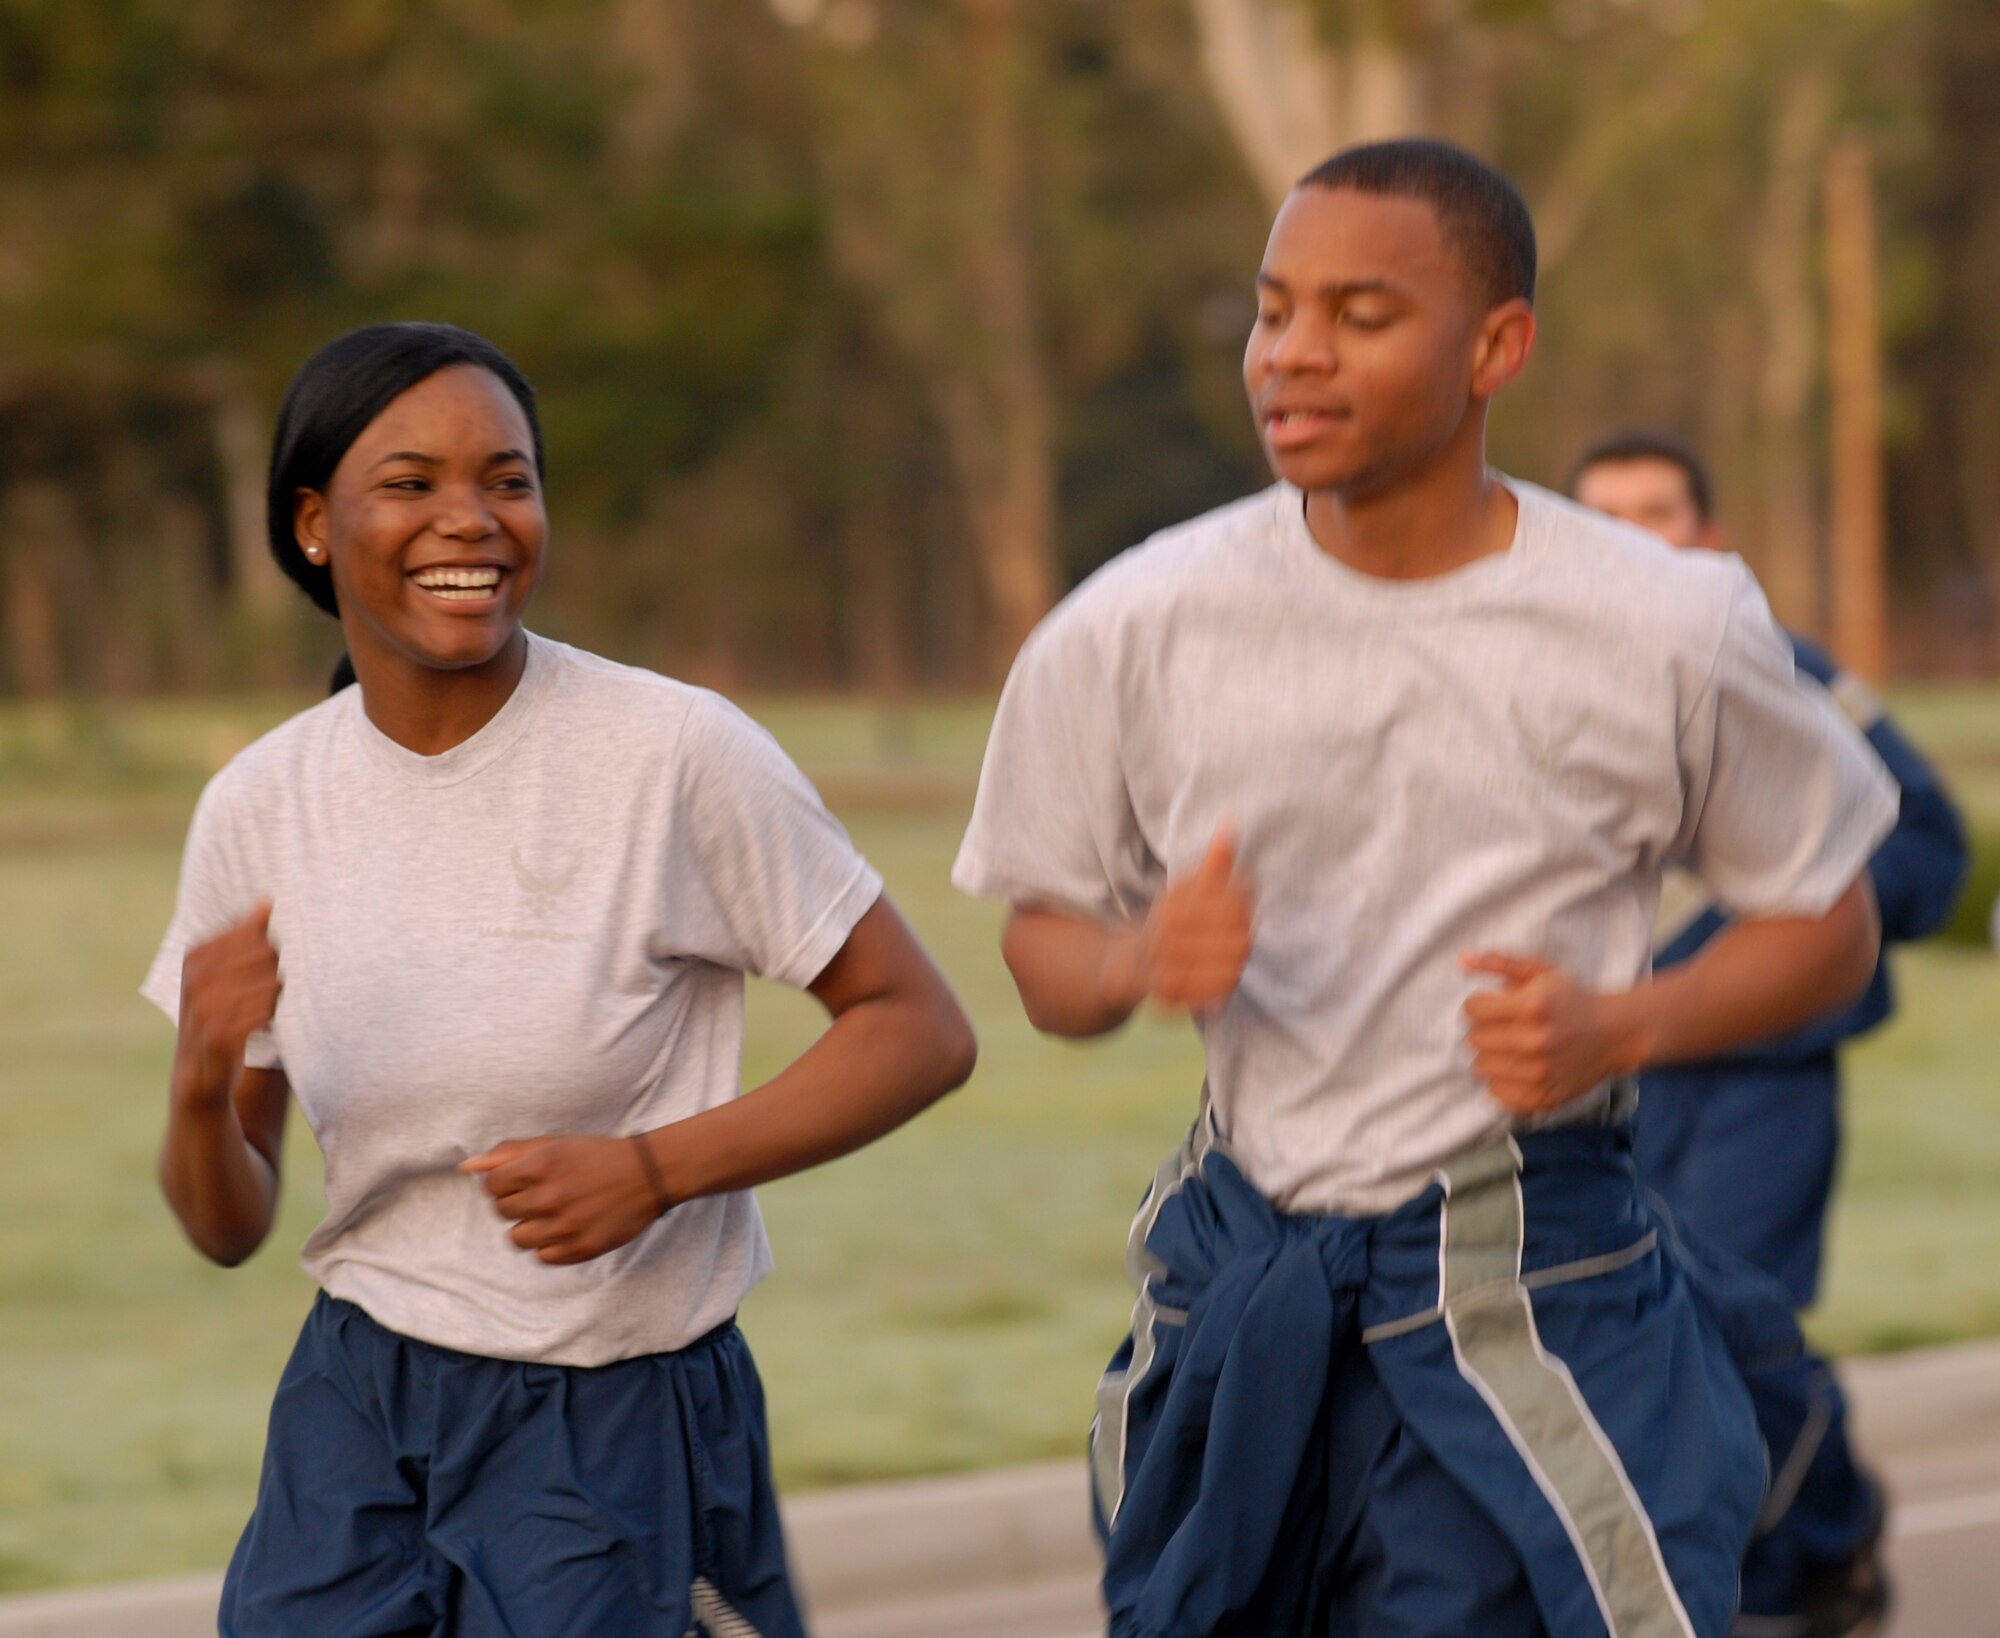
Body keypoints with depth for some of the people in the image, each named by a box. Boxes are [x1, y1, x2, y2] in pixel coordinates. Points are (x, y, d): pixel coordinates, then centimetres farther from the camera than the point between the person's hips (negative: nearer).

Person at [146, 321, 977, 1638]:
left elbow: (922, 1031, -8)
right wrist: (204, 1085, -17)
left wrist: (655, 1168, -20)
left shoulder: (675, 754, -13)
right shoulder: (260, 810, 0)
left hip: (619, 1429, -3)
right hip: (357, 1415, 3)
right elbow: (228, 1228, 5)